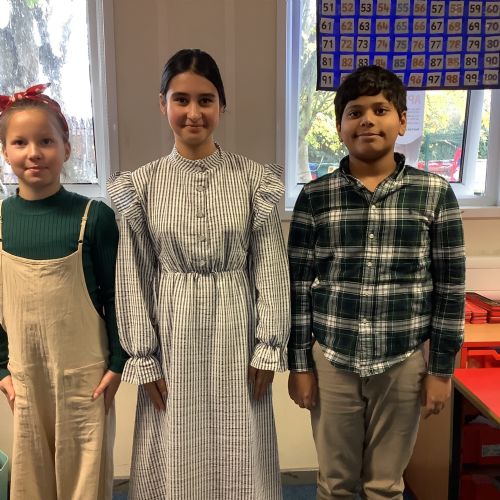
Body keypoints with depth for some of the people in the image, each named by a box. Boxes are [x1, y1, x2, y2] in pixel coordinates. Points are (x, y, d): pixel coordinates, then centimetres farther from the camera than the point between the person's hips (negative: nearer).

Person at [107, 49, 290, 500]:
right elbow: (133, 278, -1)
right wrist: (143, 359, -1)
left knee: (238, 454, 15)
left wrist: (268, 348, -5)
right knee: (177, 456, 16)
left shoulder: (254, 179, -5)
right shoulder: (142, 185, -3)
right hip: (173, 334, 1)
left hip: (235, 331, 0)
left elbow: (271, 269, -3)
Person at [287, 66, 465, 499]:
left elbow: (451, 288, 0)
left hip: (403, 363, 0)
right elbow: (299, 287, -1)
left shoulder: (435, 194, -4)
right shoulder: (314, 197, -4)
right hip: (331, 360, 1)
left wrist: (442, 368, 0)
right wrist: (299, 364, -1)